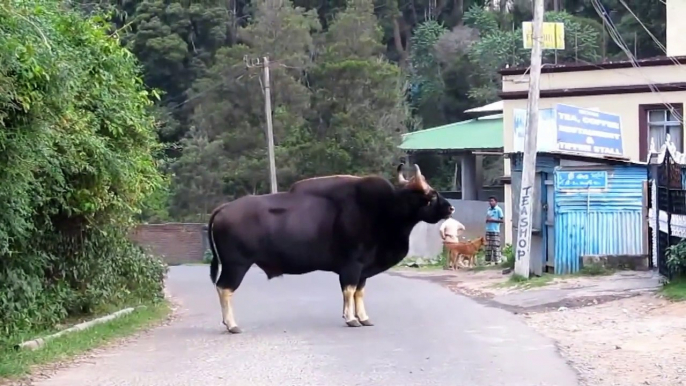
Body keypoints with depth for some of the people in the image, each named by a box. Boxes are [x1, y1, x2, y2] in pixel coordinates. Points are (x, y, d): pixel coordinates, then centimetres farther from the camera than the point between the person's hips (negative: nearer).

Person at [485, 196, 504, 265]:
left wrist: (492, 220, -14)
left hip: (495, 231, -6)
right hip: (488, 230, 6)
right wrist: (487, 220, -2)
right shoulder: (488, 210, 16)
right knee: (488, 246, 5)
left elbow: (501, 220, -8)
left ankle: (497, 260, -7)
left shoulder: (498, 210, -3)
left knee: (495, 246, -8)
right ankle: (488, 260, 7)